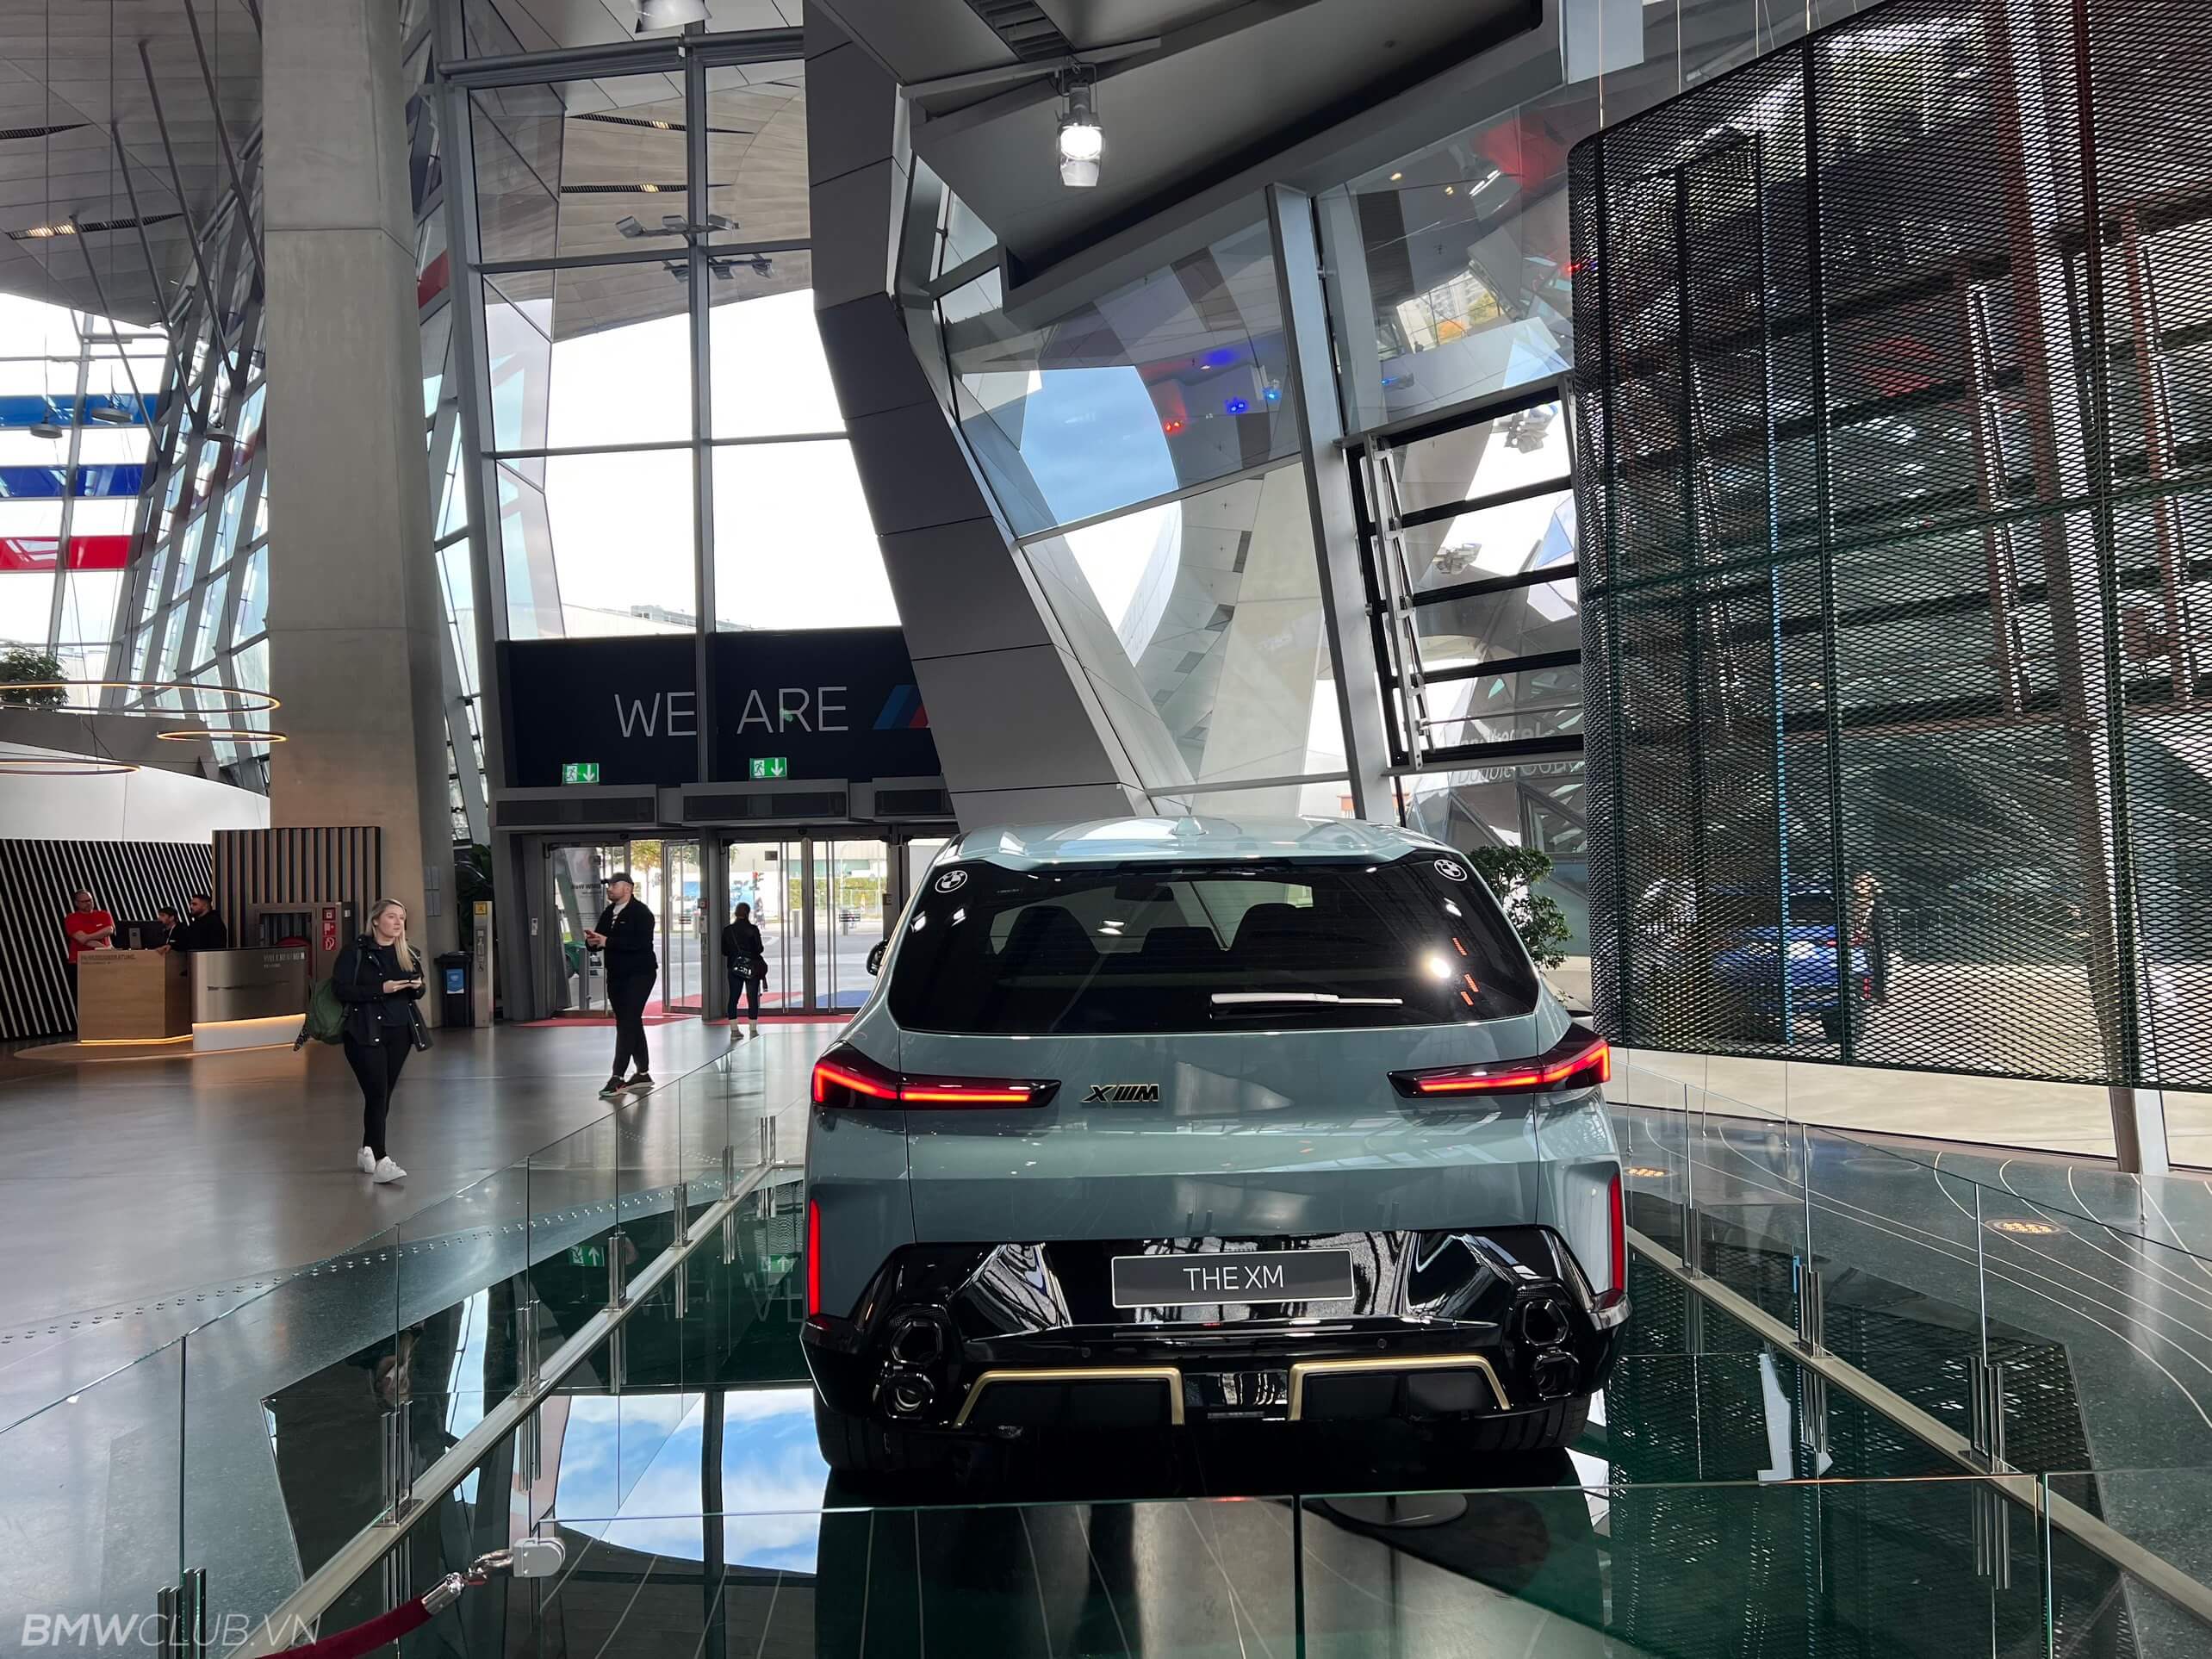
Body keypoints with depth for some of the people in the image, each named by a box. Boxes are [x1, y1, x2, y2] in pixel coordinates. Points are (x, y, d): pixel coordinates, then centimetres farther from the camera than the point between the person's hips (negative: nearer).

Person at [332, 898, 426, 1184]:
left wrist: (417, 987, -3)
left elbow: (417, 991, 20)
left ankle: (367, 1150, 26)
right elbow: (341, 989, -13)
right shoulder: (356, 952, -6)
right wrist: (381, 989, -22)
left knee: (384, 1094, 11)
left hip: (400, 1032, 6)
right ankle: (380, 1161, -15)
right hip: (365, 1033, -6)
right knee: (377, 1094, -13)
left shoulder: (408, 953, 11)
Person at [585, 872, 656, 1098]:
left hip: (639, 974, -8)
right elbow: (600, 941, 14)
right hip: (616, 975, 9)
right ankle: (643, 1073, 23)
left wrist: (607, 941, -26)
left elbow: (642, 942, -26)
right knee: (630, 1023, 14)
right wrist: (592, 941, -11)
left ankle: (617, 1077, -16)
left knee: (627, 1023, -13)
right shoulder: (608, 914, 13)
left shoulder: (641, 913, -12)